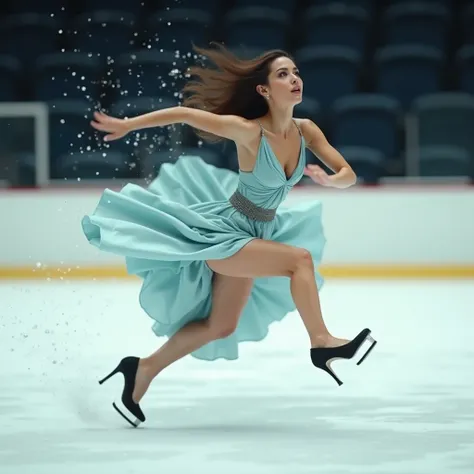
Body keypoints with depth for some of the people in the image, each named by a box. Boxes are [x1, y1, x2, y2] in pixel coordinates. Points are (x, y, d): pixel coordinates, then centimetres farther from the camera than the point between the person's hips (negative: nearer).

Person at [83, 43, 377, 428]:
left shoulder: (306, 131, -7)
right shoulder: (248, 131, -24)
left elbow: (348, 175, -4)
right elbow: (184, 114, -18)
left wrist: (329, 179, -27)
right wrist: (127, 125, -15)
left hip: (254, 235, 8)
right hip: (222, 231, -8)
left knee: (221, 327, 16)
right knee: (300, 258, -28)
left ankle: (143, 370, 30)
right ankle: (321, 342, -20)